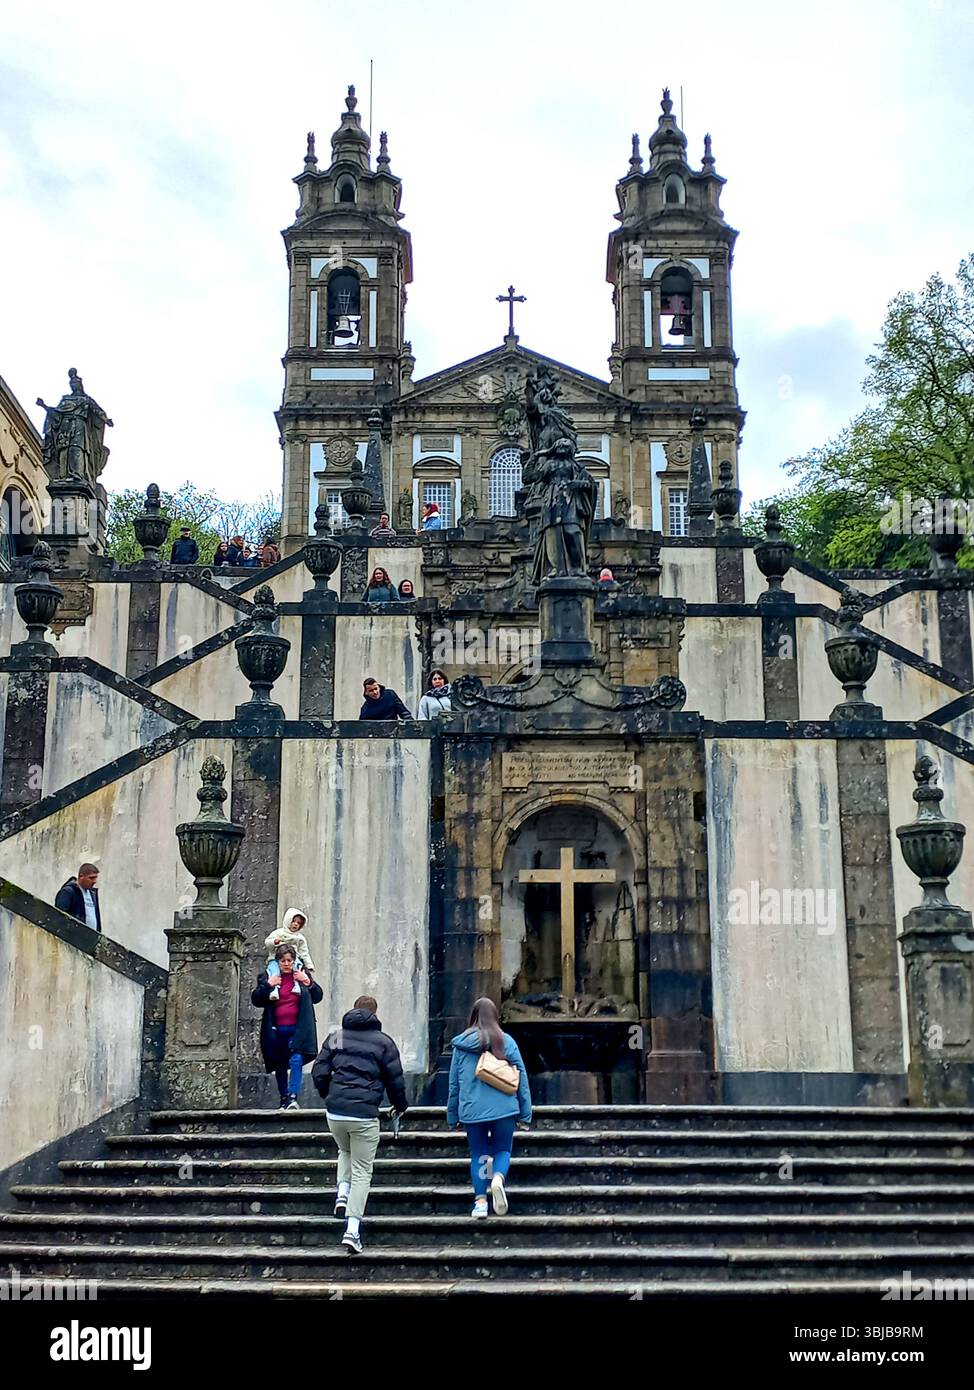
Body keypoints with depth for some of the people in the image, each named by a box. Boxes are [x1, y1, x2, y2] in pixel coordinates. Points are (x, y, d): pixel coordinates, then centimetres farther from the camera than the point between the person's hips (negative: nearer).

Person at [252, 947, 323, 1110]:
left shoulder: (303, 975, 6)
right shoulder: (267, 977, 4)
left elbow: (317, 997, 7)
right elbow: (256, 1000, -2)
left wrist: (308, 983, -9)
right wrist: (268, 985, -14)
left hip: (297, 1030, -1)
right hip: (277, 1031, 2)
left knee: (296, 1060, -19)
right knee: (280, 1066, 11)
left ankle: (293, 1096, -23)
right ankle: (284, 1099, 23)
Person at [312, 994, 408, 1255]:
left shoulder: (335, 1036, 9)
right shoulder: (383, 1041, 3)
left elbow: (318, 1072, 7)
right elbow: (395, 1079, 4)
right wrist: (400, 1105, 22)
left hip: (335, 1113, 3)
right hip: (365, 1115, -3)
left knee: (345, 1152, 32)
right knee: (362, 1171, 5)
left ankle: (342, 1193, 10)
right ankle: (352, 1230, -3)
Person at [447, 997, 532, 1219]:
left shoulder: (461, 1044, 1)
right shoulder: (506, 1041, -2)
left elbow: (453, 1082, 6)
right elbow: (521, 1078, 1)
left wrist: (452, 1116, 16)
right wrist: (525, 1114, 7)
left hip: (472, 1110, 1)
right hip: (503, 1109, -1)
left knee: (478, 1155, 13)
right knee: (503, 1150, 12)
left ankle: (480, 1200, 4)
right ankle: (498, 1178, -18)